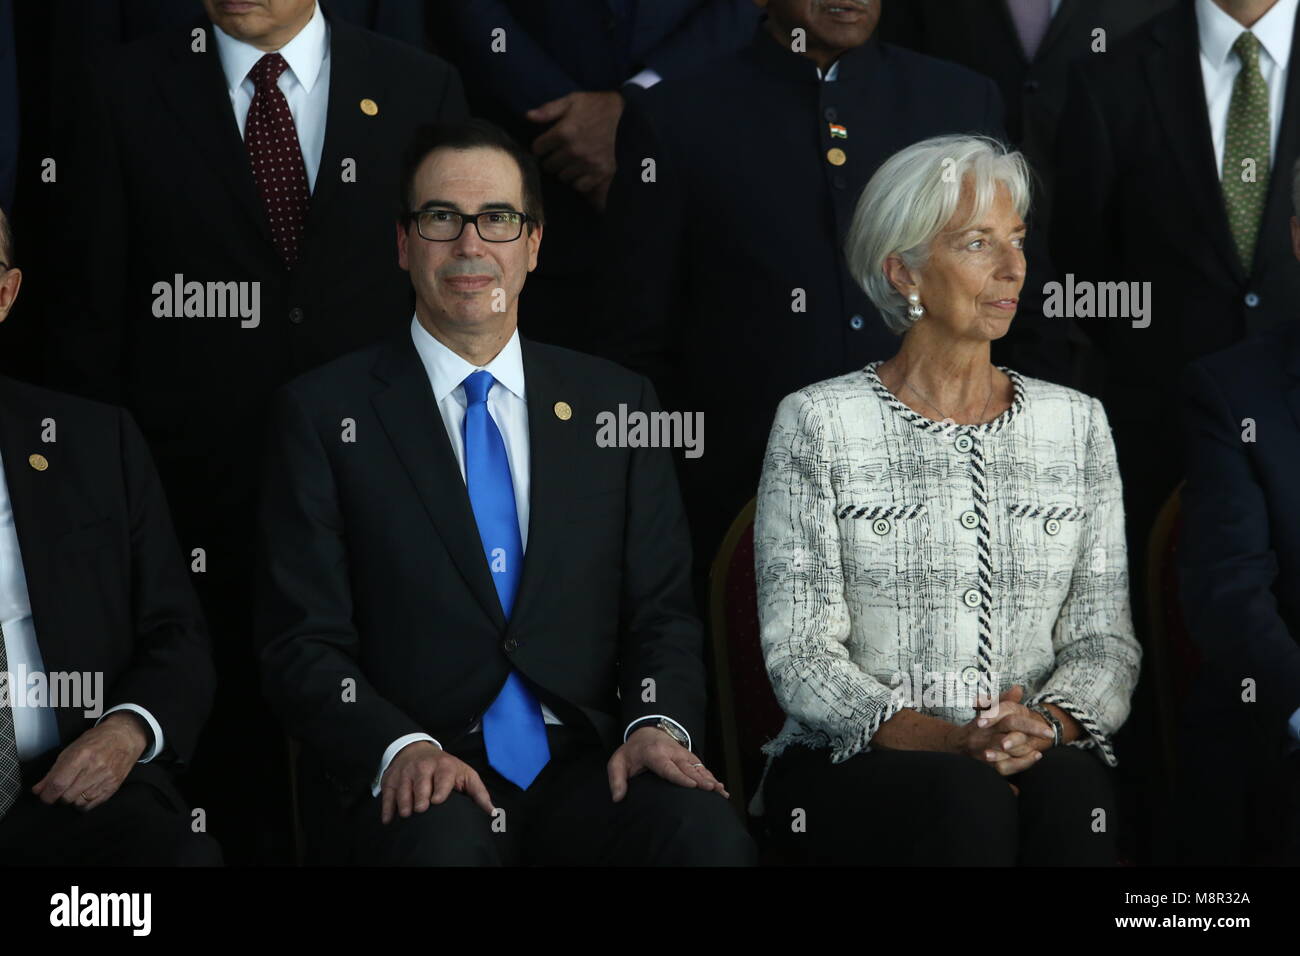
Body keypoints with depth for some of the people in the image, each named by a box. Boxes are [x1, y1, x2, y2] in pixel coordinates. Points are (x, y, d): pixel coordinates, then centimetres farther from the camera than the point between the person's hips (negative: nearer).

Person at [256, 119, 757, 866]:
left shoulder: (616, 405, 15)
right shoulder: (325, 413, 6)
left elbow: (662, 613, 12)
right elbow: (304, 644, 0)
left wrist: (657, 723, -9)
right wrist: (400, 747, -18)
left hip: (585, 773, 2)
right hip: (416, 780, -2)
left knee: (707, 830, -30)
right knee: (442, 839, -37)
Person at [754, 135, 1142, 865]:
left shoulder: (1077, 423, 13)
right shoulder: (819, 423, 2)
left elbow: (1105, 637, 8)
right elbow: (800, 653, -4)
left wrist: (1046, 724, -14)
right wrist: (942, 741, -20)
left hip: (1046, 758, 3)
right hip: (854, 769, -3)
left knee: (1070, 788, -32)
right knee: (970, 800, -35)